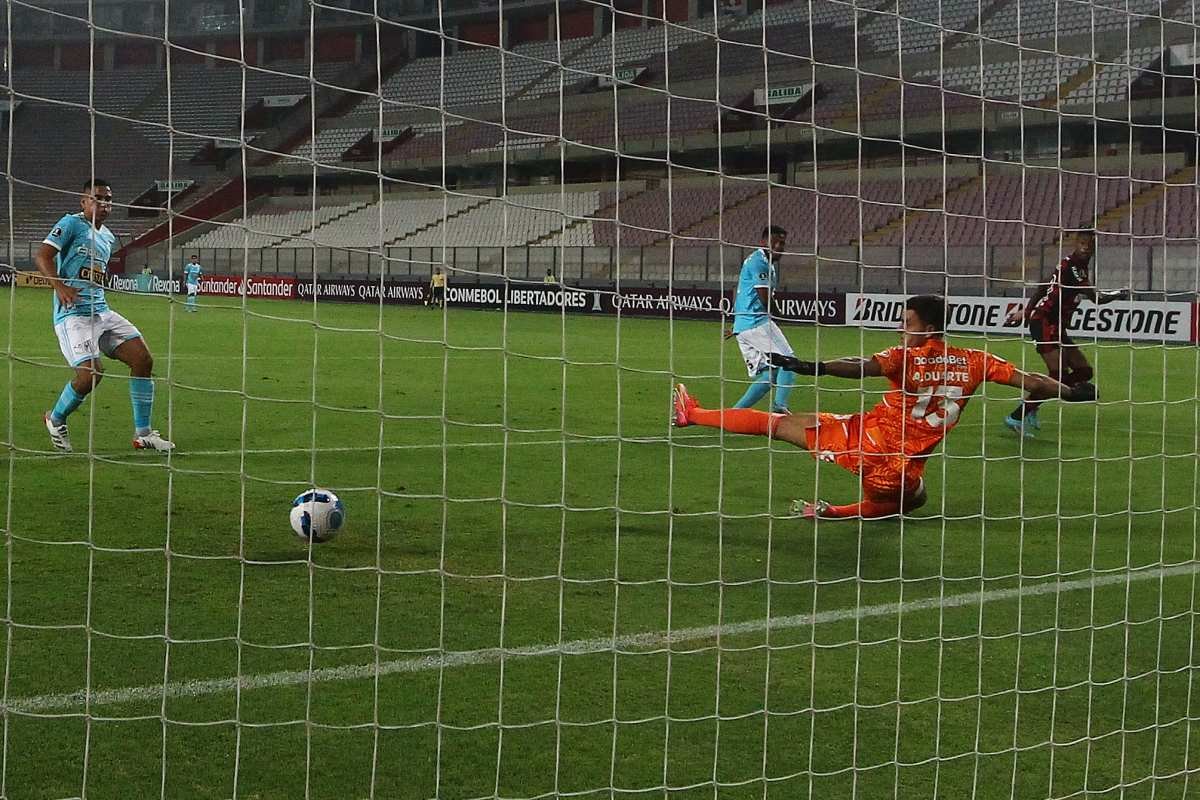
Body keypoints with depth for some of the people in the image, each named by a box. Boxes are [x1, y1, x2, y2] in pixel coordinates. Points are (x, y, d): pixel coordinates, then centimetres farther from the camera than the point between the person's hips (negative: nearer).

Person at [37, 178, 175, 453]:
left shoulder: (108, 237, 19)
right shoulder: (72, 224, -5)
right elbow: (41, 256, -15)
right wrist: (60, 286, -29)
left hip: (102, 311, 8)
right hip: (73, 314, -8)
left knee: (143, 359, -4)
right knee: (91, 372, -22)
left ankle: (143, 434, 5)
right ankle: (55, 419, 8)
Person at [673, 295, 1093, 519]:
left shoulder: (907, 358, -11)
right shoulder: (973, 362, 1)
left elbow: (864, 367, -30)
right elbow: (1028, 380, 3)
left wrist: (814, 368, -42)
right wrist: (1069, 391, 16)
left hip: (865, 438, -3)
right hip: (902, 467, 3)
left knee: (778, 423, 8)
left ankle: (692, 414, 17)